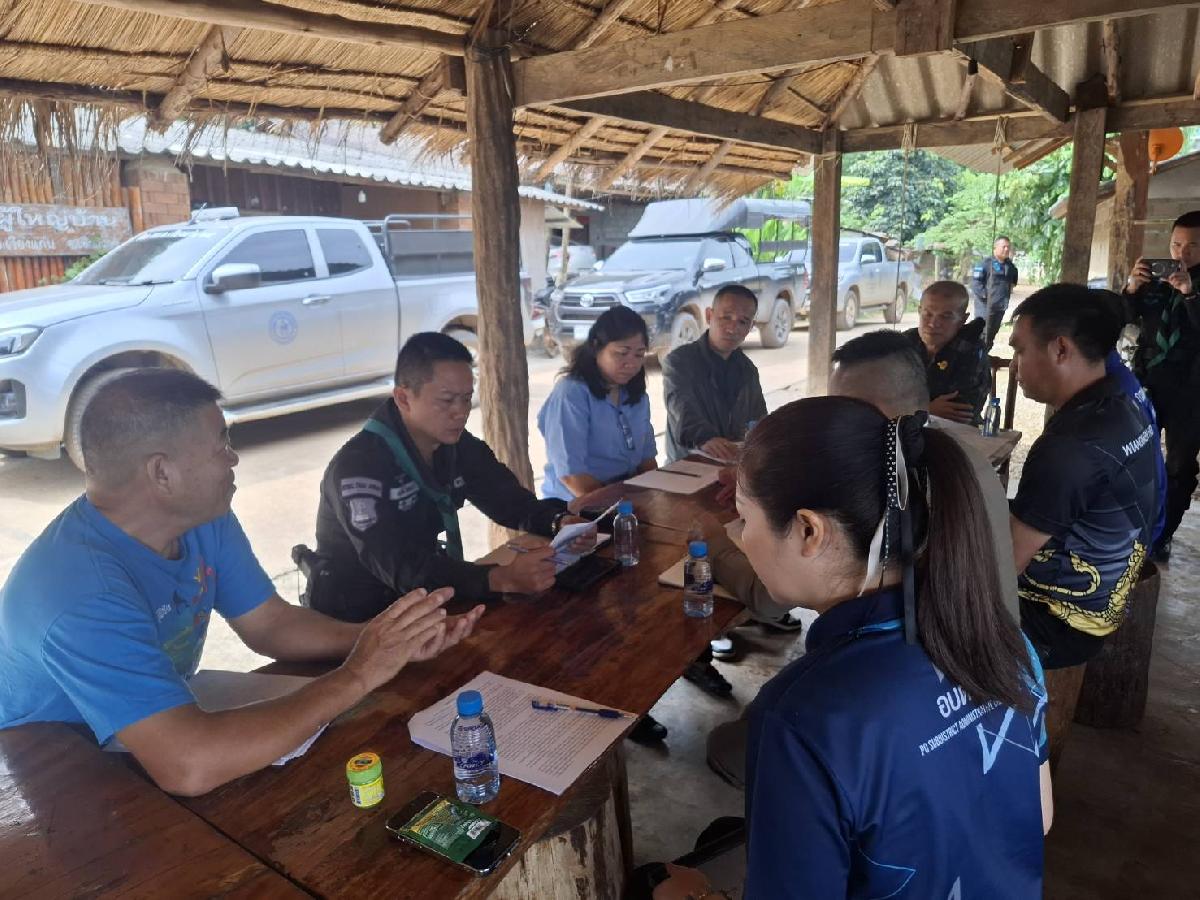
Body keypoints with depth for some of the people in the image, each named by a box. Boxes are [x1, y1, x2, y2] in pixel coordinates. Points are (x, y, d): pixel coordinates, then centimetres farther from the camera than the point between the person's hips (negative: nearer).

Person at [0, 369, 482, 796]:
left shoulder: (204, 520, -8)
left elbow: (270, 625, -2)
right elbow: (189, 767, -40)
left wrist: (388, 644, -18)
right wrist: (357, 676, -33)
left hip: (165, 725, 6)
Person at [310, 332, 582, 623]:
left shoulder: (457, 445, -3)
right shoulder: (357, 467, -26)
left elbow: (514, 503, -1)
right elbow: (402, 569, -34)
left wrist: (561, 522, -22)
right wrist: (504, 578, -45)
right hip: (356, 616, -6)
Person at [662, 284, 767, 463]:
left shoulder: (748, 369, 14)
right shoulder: (679, 360, -5)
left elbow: (759, 419, 20)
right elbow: (682, 409, -23)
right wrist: (704, 438, -42)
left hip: (736, 465, 6)